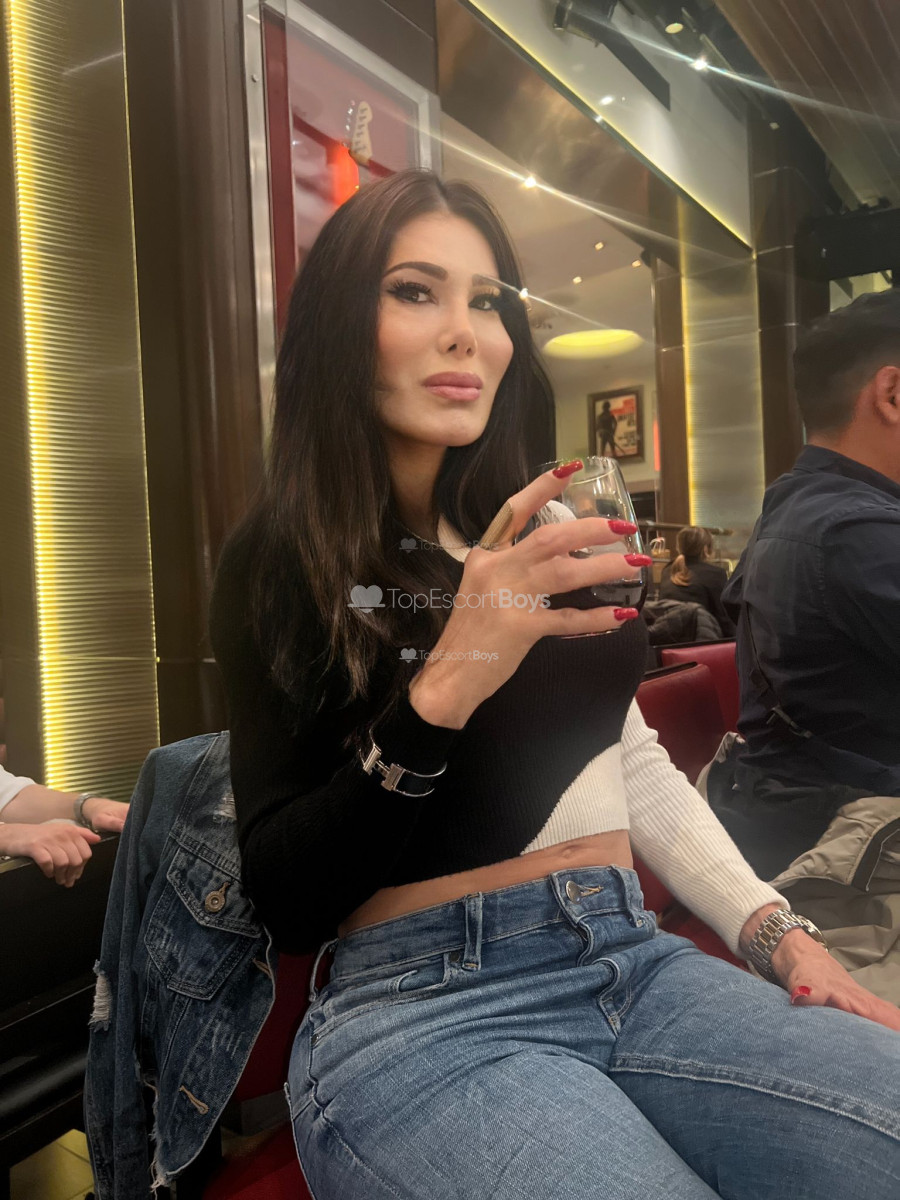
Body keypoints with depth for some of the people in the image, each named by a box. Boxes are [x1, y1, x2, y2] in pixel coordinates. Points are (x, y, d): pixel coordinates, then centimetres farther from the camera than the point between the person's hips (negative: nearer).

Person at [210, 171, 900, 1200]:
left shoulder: (534, 529, 11)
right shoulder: (283, 563, -5)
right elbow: (286, 900, -11)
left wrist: (778, 931, 4)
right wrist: (442, 691, -26)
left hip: (635, 962, 5)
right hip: (422, 1009, -4)